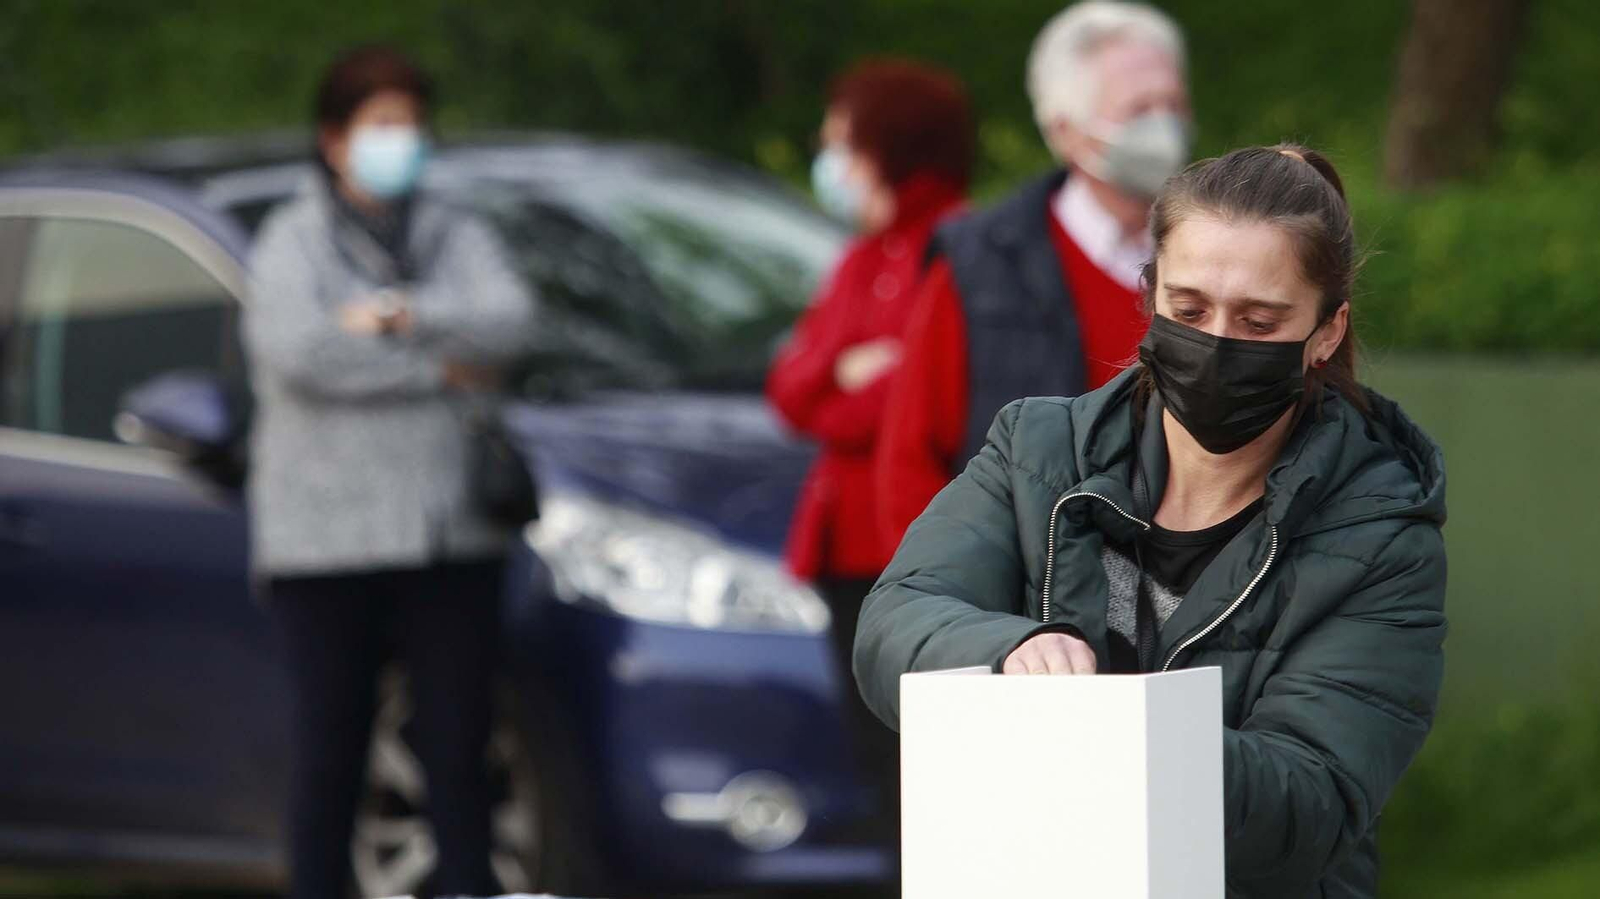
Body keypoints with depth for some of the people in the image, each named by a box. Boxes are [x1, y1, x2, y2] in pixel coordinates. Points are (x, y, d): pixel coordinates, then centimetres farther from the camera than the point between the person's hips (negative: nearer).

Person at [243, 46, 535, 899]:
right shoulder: (293, 241, 4)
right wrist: (441, 365, -9)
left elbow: (509, 321, -5)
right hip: (325, 534, -3)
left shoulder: (457, 238, 14)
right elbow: (297, 349, -15)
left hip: (450, 533, 3)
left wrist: (402, 316, -15)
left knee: (458, 750, 1)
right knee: (328, 754, 0)